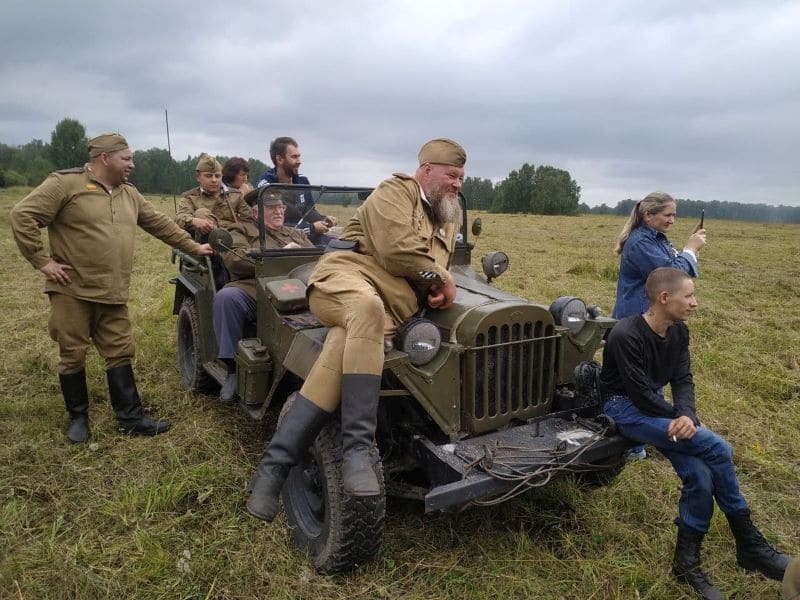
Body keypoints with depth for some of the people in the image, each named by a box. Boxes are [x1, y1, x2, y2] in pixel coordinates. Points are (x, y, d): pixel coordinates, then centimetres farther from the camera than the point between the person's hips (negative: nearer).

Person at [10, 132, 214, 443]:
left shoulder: (129, 194, 12)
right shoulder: (66, 184, -8)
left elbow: (160, 223, 17)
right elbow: (22, 215, -11)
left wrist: (193, 247, 14)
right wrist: (42, 261, -13)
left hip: (113, 294, 6)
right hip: (72, 290, -5)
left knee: (120, 354, 6)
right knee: (73, 355, 6)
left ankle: (131, 418, 12)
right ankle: (78, 417, 22)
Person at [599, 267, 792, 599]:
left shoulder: (679, 332, 2)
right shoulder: (625, 336, -23)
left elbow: (683, 381, -2)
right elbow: (640, 393, -21)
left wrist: (686, 416, -23)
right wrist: (683, 419, -9)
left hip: (655, 406, 7)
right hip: (624, 408, -7)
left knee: (700, 476, -15)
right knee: (716, 449, -19)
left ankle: (687, 561, 4)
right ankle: (749, 544, 0)